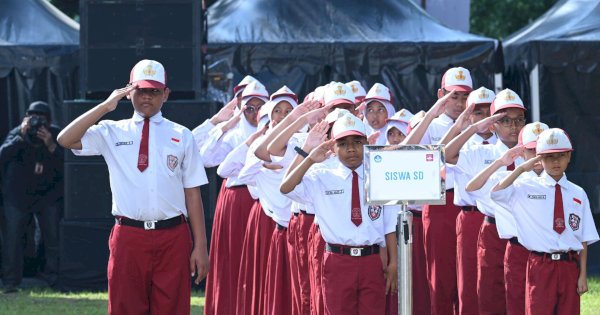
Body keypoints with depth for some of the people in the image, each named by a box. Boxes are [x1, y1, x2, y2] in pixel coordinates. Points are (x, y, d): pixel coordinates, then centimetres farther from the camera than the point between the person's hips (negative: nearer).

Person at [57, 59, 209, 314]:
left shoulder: (181, 136, 9)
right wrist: (106, 106, -10)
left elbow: (192, 193, 6)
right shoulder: (112, 132, 8)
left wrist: (200, 246, 1)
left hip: (172, 238, 0)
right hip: (128, 236, 0)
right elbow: (65, 140, -7)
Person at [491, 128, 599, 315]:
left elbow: (584, 240, 6)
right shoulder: (526, 188, 3)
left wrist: (583, 274, 0)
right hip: (540, 265, -2)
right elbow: (495, 193, -14)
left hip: (570, 266, 2)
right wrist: (521, 169, -10)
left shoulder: (578, 194, 8)